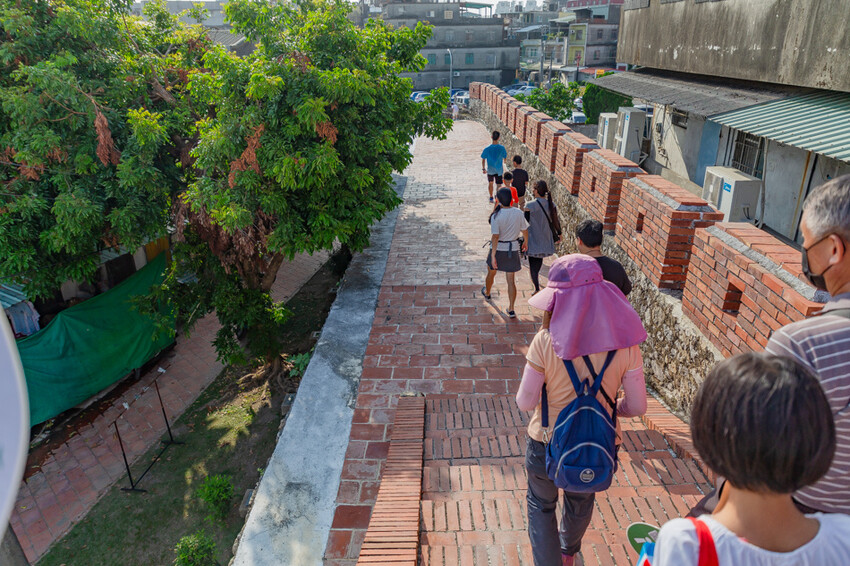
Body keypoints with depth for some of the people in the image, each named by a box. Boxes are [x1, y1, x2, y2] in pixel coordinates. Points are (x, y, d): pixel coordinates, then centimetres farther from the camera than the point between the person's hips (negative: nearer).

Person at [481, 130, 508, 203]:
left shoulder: (487, 149, -17)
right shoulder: (502, 148, -17)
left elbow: (483, 159, -8)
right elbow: (505, 158, -3)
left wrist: (483, 168, 6)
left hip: (490, 170, 1)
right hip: (499, 170, -1)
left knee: (490, 183, 23)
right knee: (499, 185, 10)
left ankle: (491, 198, 34)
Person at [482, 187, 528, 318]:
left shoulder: (496, 216, -20)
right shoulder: (519, 213, -9)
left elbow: (495, 237, -23)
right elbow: (525, 230, 2)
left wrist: (493, 256, -18)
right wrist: (525, 242, 22)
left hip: (498, 249, -2)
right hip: (513, 249, 2)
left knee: (491, 273, 26)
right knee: (511, 280, 9)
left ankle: (486, 292, 53)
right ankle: (511, 310, 9)